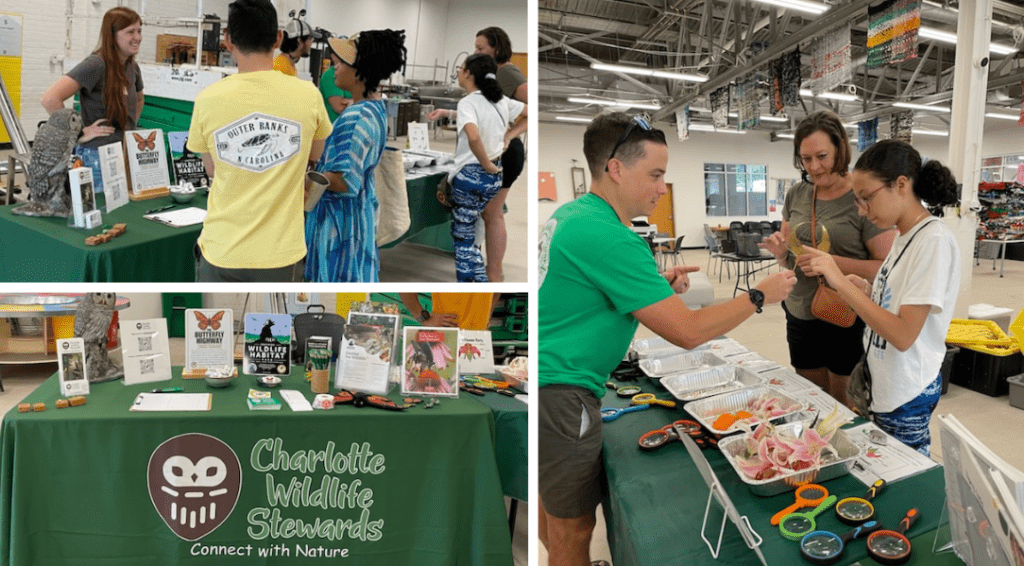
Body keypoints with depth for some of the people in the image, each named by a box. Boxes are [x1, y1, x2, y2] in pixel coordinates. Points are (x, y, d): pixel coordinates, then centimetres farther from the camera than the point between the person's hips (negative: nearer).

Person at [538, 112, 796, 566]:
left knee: (554, 504, 28)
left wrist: (657, 284, 9)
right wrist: (760, 295, -7)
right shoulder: (609, 238, -23)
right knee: (573, 529, 7)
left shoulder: (570, 214, 6)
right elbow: (688, 332, -21)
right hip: (559, 394, -10)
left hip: (548, 377, 10)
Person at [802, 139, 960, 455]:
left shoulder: (935, 240, -20)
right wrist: (868, 291, -3)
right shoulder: (905, 237, 7)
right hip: (885, 382, 8)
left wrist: (841, 282, -24)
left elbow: (903, 334, -24)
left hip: (907, 394, -8)